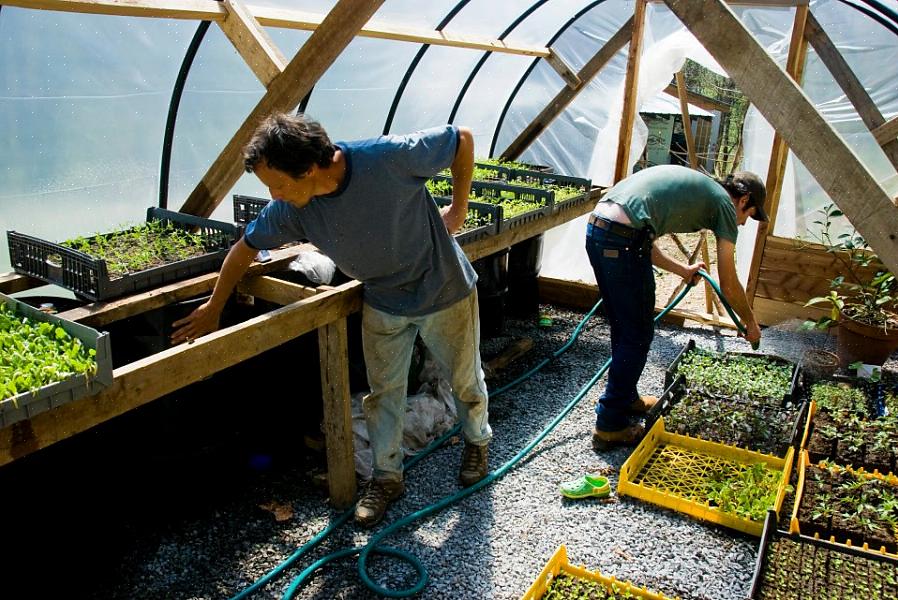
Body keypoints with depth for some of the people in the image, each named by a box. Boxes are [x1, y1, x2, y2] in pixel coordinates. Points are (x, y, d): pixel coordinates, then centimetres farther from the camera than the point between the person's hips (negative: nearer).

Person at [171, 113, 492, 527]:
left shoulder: (389, 157, -34)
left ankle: (477, 441, 45)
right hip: (382, 302, 3)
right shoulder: (290, 210, -18)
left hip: (445, 289, -3)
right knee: (383, 391, 9)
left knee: (465, 379, 16)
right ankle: (387, 476, 31)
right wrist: (213, 308, 8)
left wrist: (458, 208, -14)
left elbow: (462, 138, -20)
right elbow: (247, 247, -1)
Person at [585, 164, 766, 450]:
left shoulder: (690, 184, 30)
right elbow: (729, 285, 10)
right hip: (623, 239, -9)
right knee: (637, 336, 3)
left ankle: (626, 398, 38)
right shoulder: (724, 203, 8)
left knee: (622, 328, 22)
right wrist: (751, 323, 26)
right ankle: (610, 425, 10)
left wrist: (683, 270, 40)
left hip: (595, 229, 9)